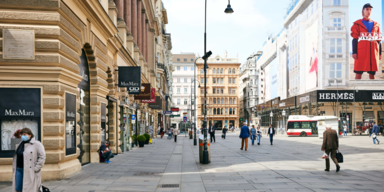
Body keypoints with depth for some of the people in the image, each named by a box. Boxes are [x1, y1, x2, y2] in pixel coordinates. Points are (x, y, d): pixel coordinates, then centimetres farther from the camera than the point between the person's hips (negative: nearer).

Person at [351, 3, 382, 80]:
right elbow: (354, 39, 0)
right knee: (358, 73, -6)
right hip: (361, 53, -3)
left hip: (373, 53, 3)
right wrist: (354, 52, -8)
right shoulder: (357, 24, 6)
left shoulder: (376, 25, 15)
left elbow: (379, 41, 15)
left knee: (372, 74, 4)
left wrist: (379, 53, 9)